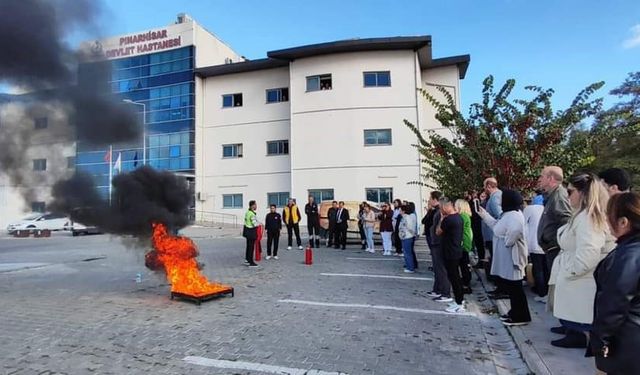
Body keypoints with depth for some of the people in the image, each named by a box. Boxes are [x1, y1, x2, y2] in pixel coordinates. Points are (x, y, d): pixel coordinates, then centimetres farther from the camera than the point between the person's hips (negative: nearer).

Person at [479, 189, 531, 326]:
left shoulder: (514, 215, -21)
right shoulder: (508, 214, 14)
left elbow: (514, 230, -40)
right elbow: (497, 226, 22)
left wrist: (507, 242, -26)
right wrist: (485, 215, 21)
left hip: (511, 258, -11)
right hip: (506, 258, 11)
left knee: (514, 288, -1)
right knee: (510, 286, 18)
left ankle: (521, 317, 10)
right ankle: (515, 312, 30)